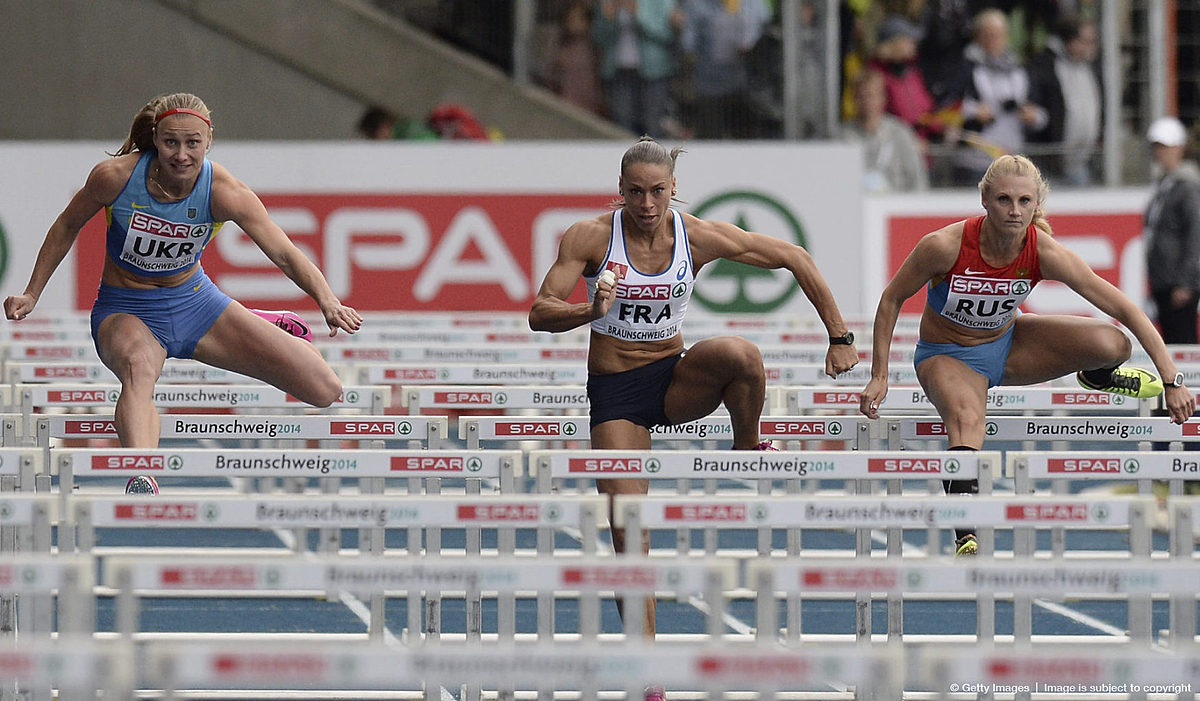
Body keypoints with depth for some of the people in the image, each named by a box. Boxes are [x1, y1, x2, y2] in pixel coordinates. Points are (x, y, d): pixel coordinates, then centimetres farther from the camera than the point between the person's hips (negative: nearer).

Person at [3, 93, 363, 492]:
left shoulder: (224, 193, -20)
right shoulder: (115, 176, -20)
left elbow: (284, 254, -21)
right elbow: (67, 226, 0)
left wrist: (328, 302, -38)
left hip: (193, 301, 2)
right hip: (125, 311, -2)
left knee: (324, 391, -4)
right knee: (139, 368, -42)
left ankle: (258, 326, 30)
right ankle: (141, 479, -66)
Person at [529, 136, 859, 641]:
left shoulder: (697, 236, -9)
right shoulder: (590, 238, -12)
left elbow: (793, 257, -2)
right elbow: (539, 315, -16)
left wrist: (839, 337, -5)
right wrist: (591, 311, -37)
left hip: (676, 380, 1)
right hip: (615, 391, -1)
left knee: (740, 354, -34)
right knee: (628, 531, -11)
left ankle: (748, 450, -6)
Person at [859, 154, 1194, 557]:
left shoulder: (1044, 252, -24)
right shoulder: (945, 246, -29)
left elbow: (1126, 311, -20)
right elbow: (891, 300, -12)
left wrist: (1171, 381, -23)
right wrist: (879, 378, -14)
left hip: (1007, 345, 3)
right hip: (947, 356, -3)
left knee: (1113, 344, -17)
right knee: (967, 419, -38)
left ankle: (1097, 377, 21)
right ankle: (964, 535, -42)